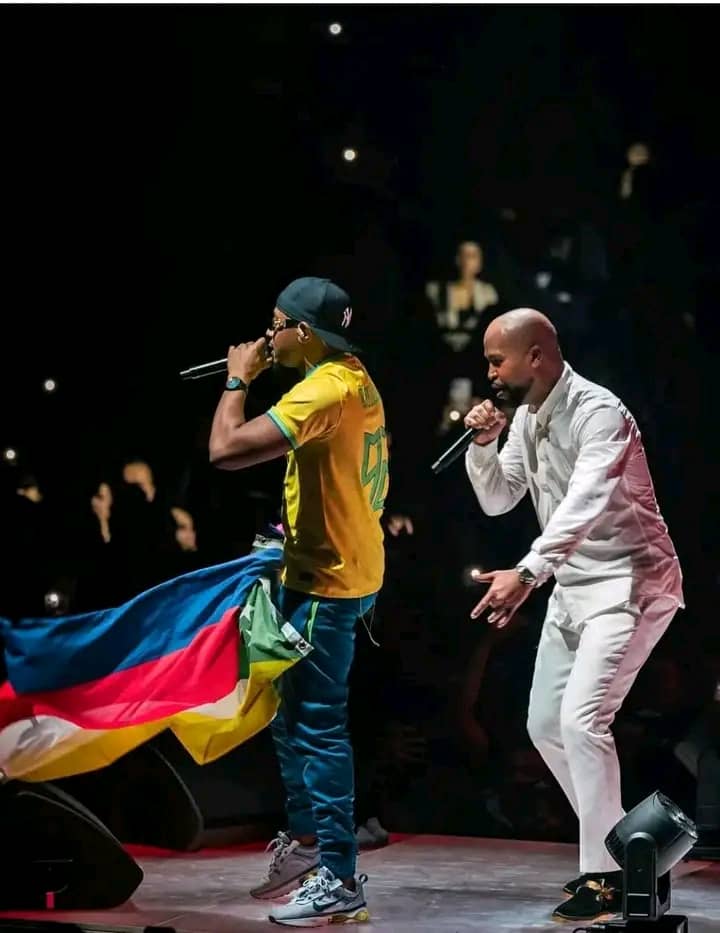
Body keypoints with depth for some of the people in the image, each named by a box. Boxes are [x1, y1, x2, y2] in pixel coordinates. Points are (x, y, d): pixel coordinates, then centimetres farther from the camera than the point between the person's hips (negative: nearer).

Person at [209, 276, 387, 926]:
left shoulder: (322, 391, -21)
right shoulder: (355, 380, 10)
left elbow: (226, 449, -28)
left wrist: (239, 379, -12)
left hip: (326, 581, -10)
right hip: (346, 565, 10)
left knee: (317, 723, -9)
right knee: (293, 710, 19)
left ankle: (339, 880, -7)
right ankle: (306, 839, 31)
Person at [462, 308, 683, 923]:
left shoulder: (598, 412, -22)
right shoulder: (526, 417, 5)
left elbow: (584, 504, -37)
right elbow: (497, 501, 12)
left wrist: (526, 574, -47)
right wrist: (484, 443, -6)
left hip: (630, 584, -9)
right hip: (574, 588, 9)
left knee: (582, 719, -20)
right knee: (546, 724, 12)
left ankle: (606, 877, -11)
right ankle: (617, 848, 25)